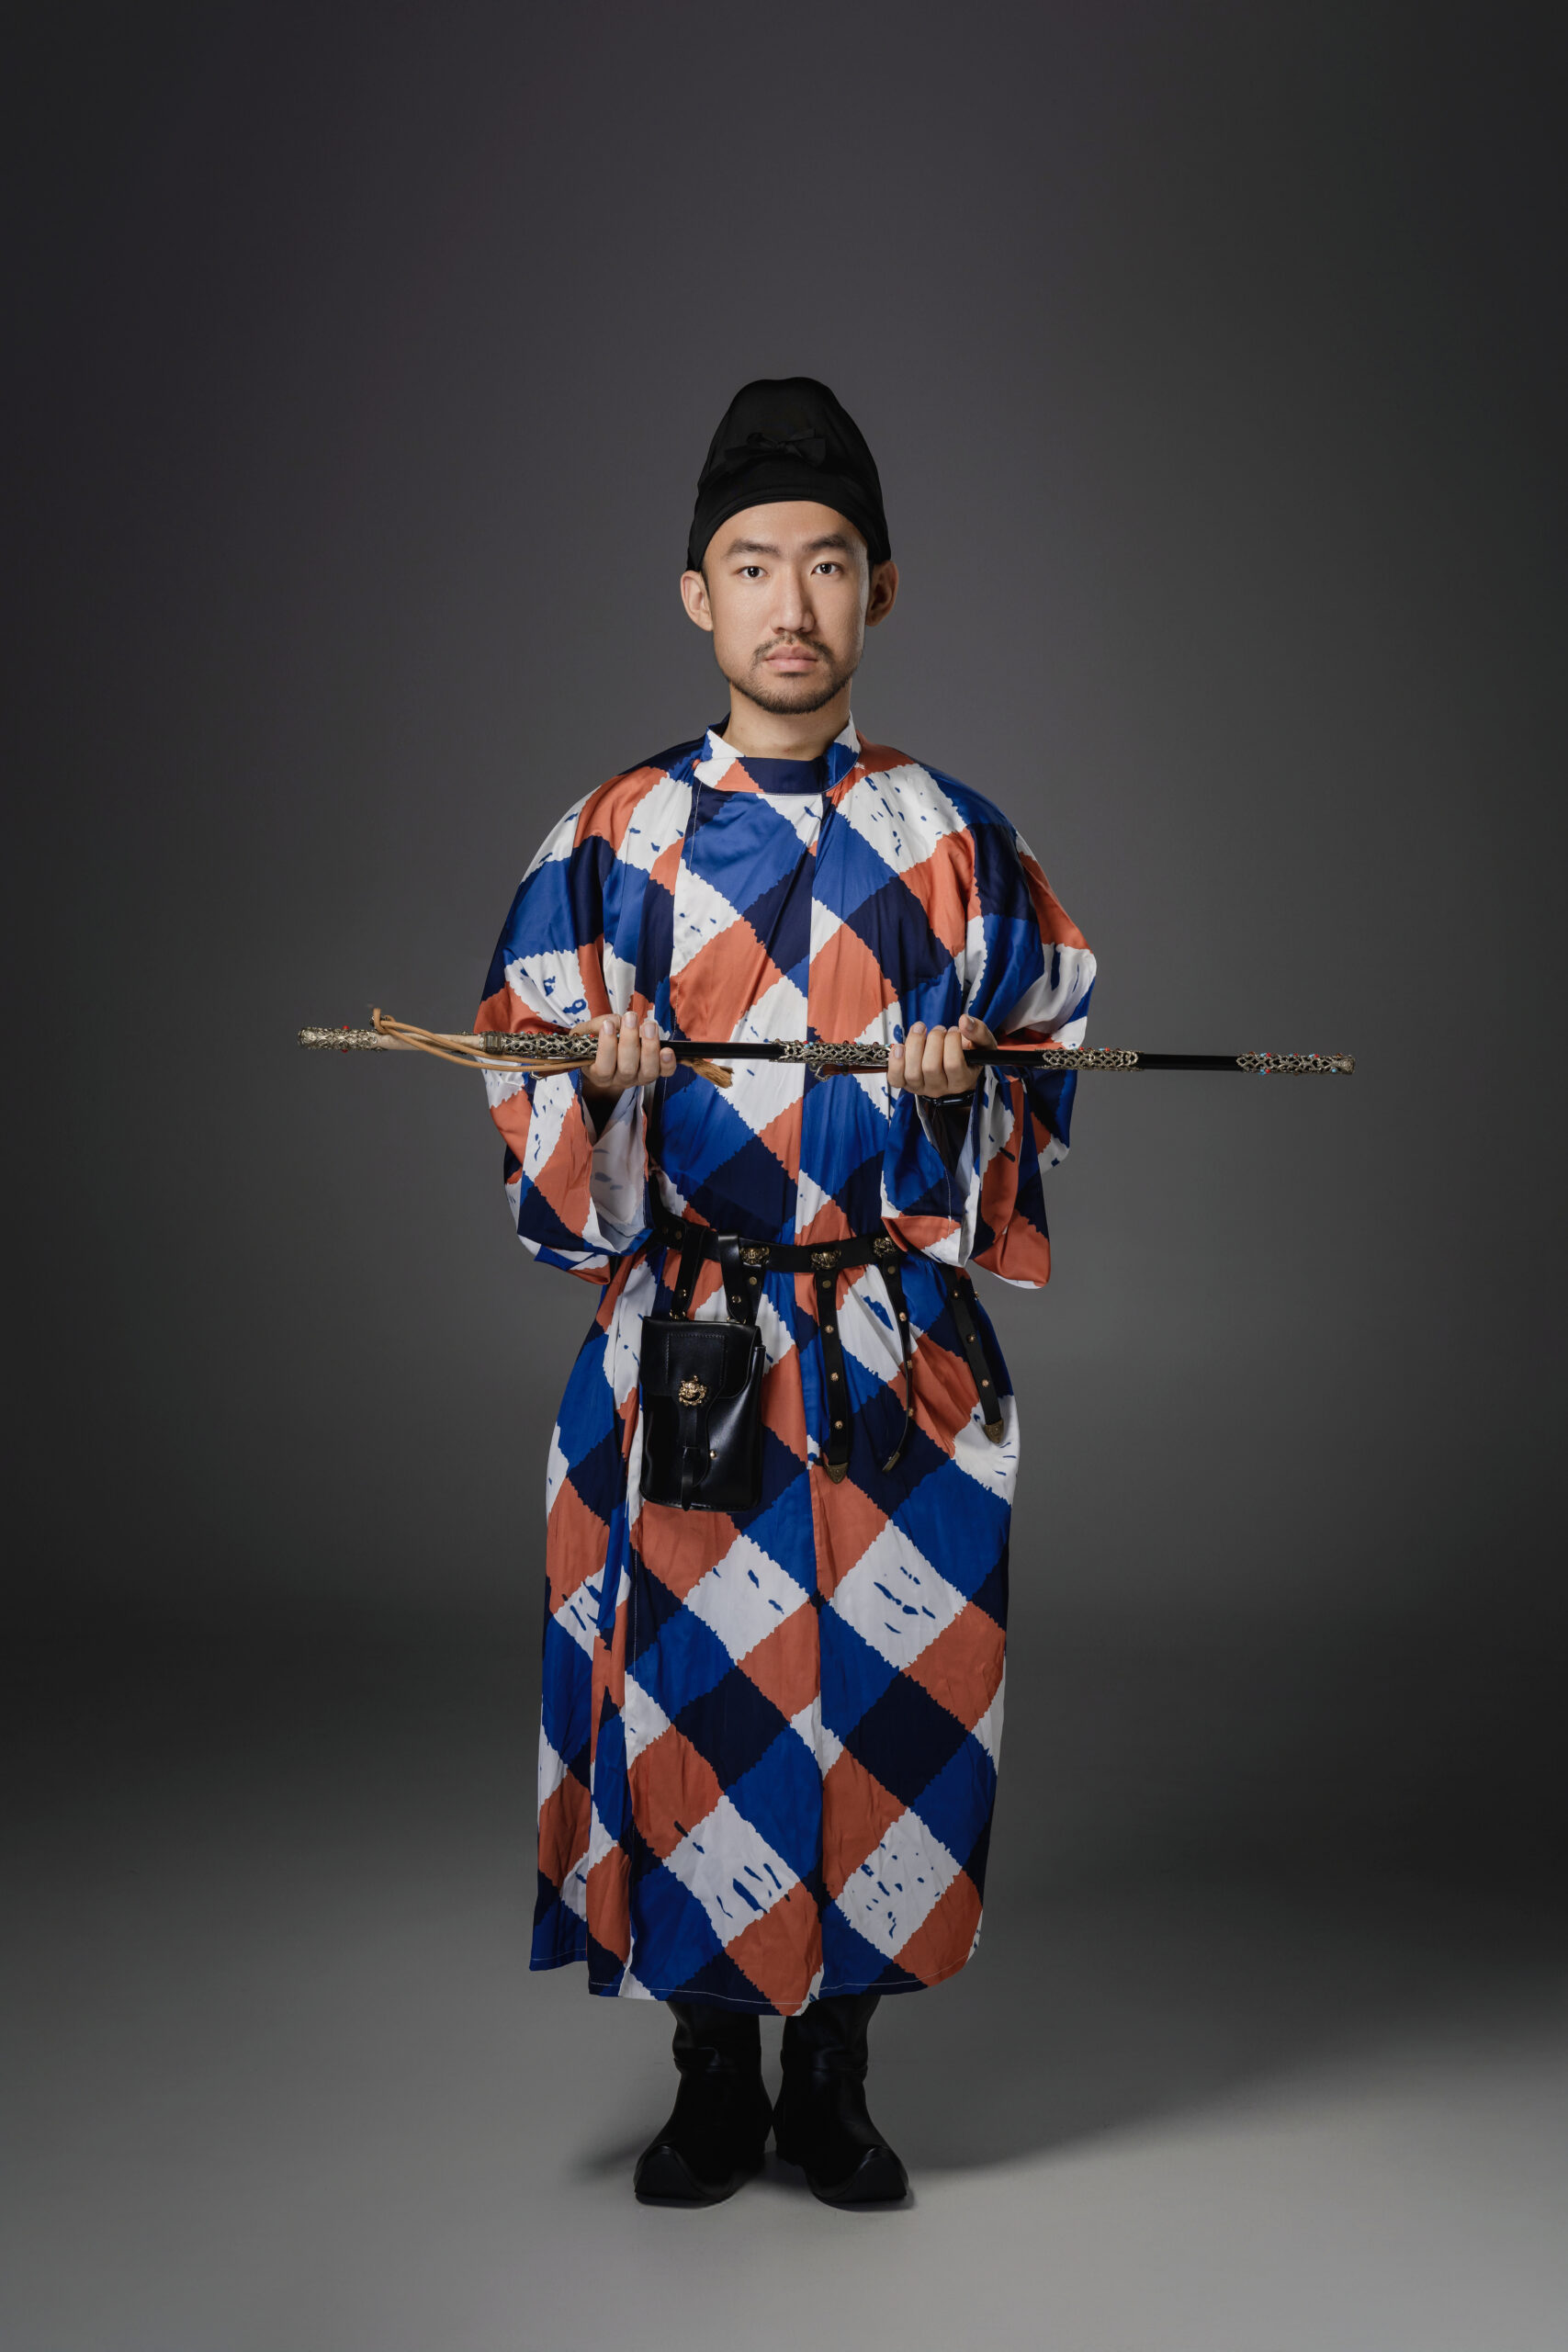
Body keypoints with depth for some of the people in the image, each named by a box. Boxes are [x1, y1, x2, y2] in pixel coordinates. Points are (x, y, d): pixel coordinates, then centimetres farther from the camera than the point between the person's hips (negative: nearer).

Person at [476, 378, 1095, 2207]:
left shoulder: (956, 842, 7)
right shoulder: (614, 840, 4)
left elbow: (1045, 1073, 11)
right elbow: (527, 1087, 4)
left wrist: (964, 1086, -10)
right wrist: (603, 1078, -17)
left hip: (903, 1358, 1)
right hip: (682, 1349, -1)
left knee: (885, 1695, 3)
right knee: (688, 1698, 2)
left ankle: (835, 2082, 22)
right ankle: (714, 2087, 21)